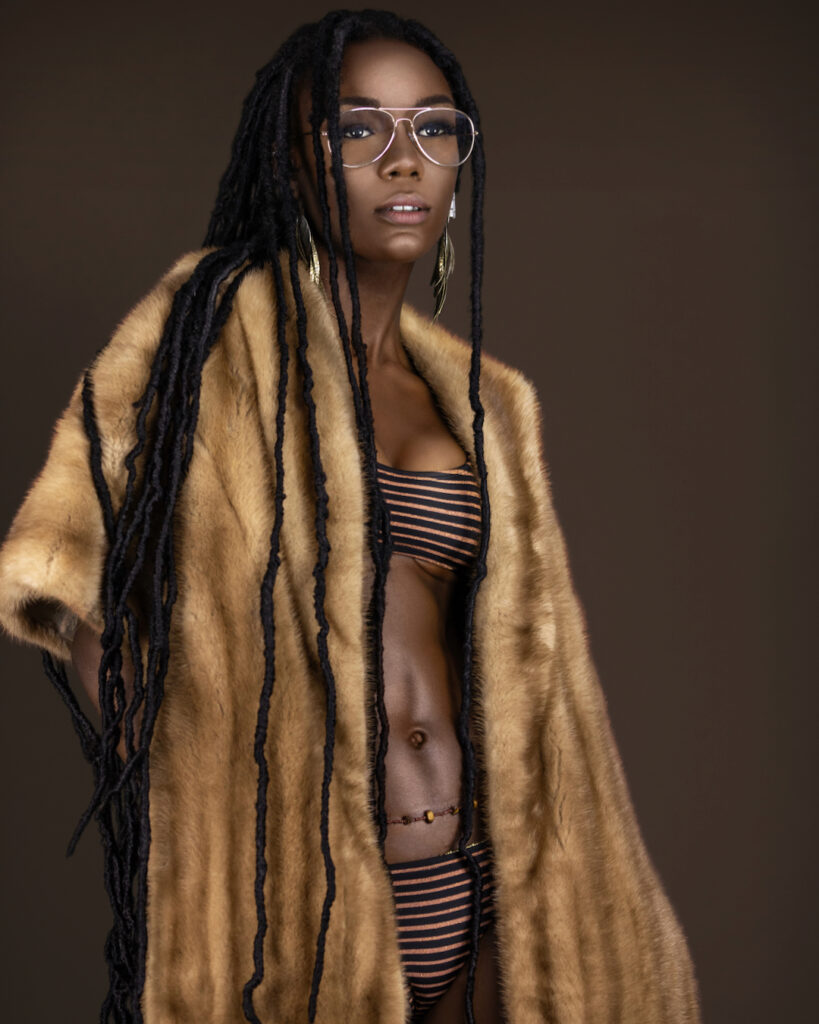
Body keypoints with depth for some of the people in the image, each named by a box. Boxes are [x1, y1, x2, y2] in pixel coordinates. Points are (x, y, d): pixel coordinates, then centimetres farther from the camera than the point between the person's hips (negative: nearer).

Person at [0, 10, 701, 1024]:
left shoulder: (480, 399, 13)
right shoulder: (224, 325, -3)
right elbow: (92, 578, -8)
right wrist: (169, 809, -15)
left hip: (464, 883, 5)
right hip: (289, 885, -4)